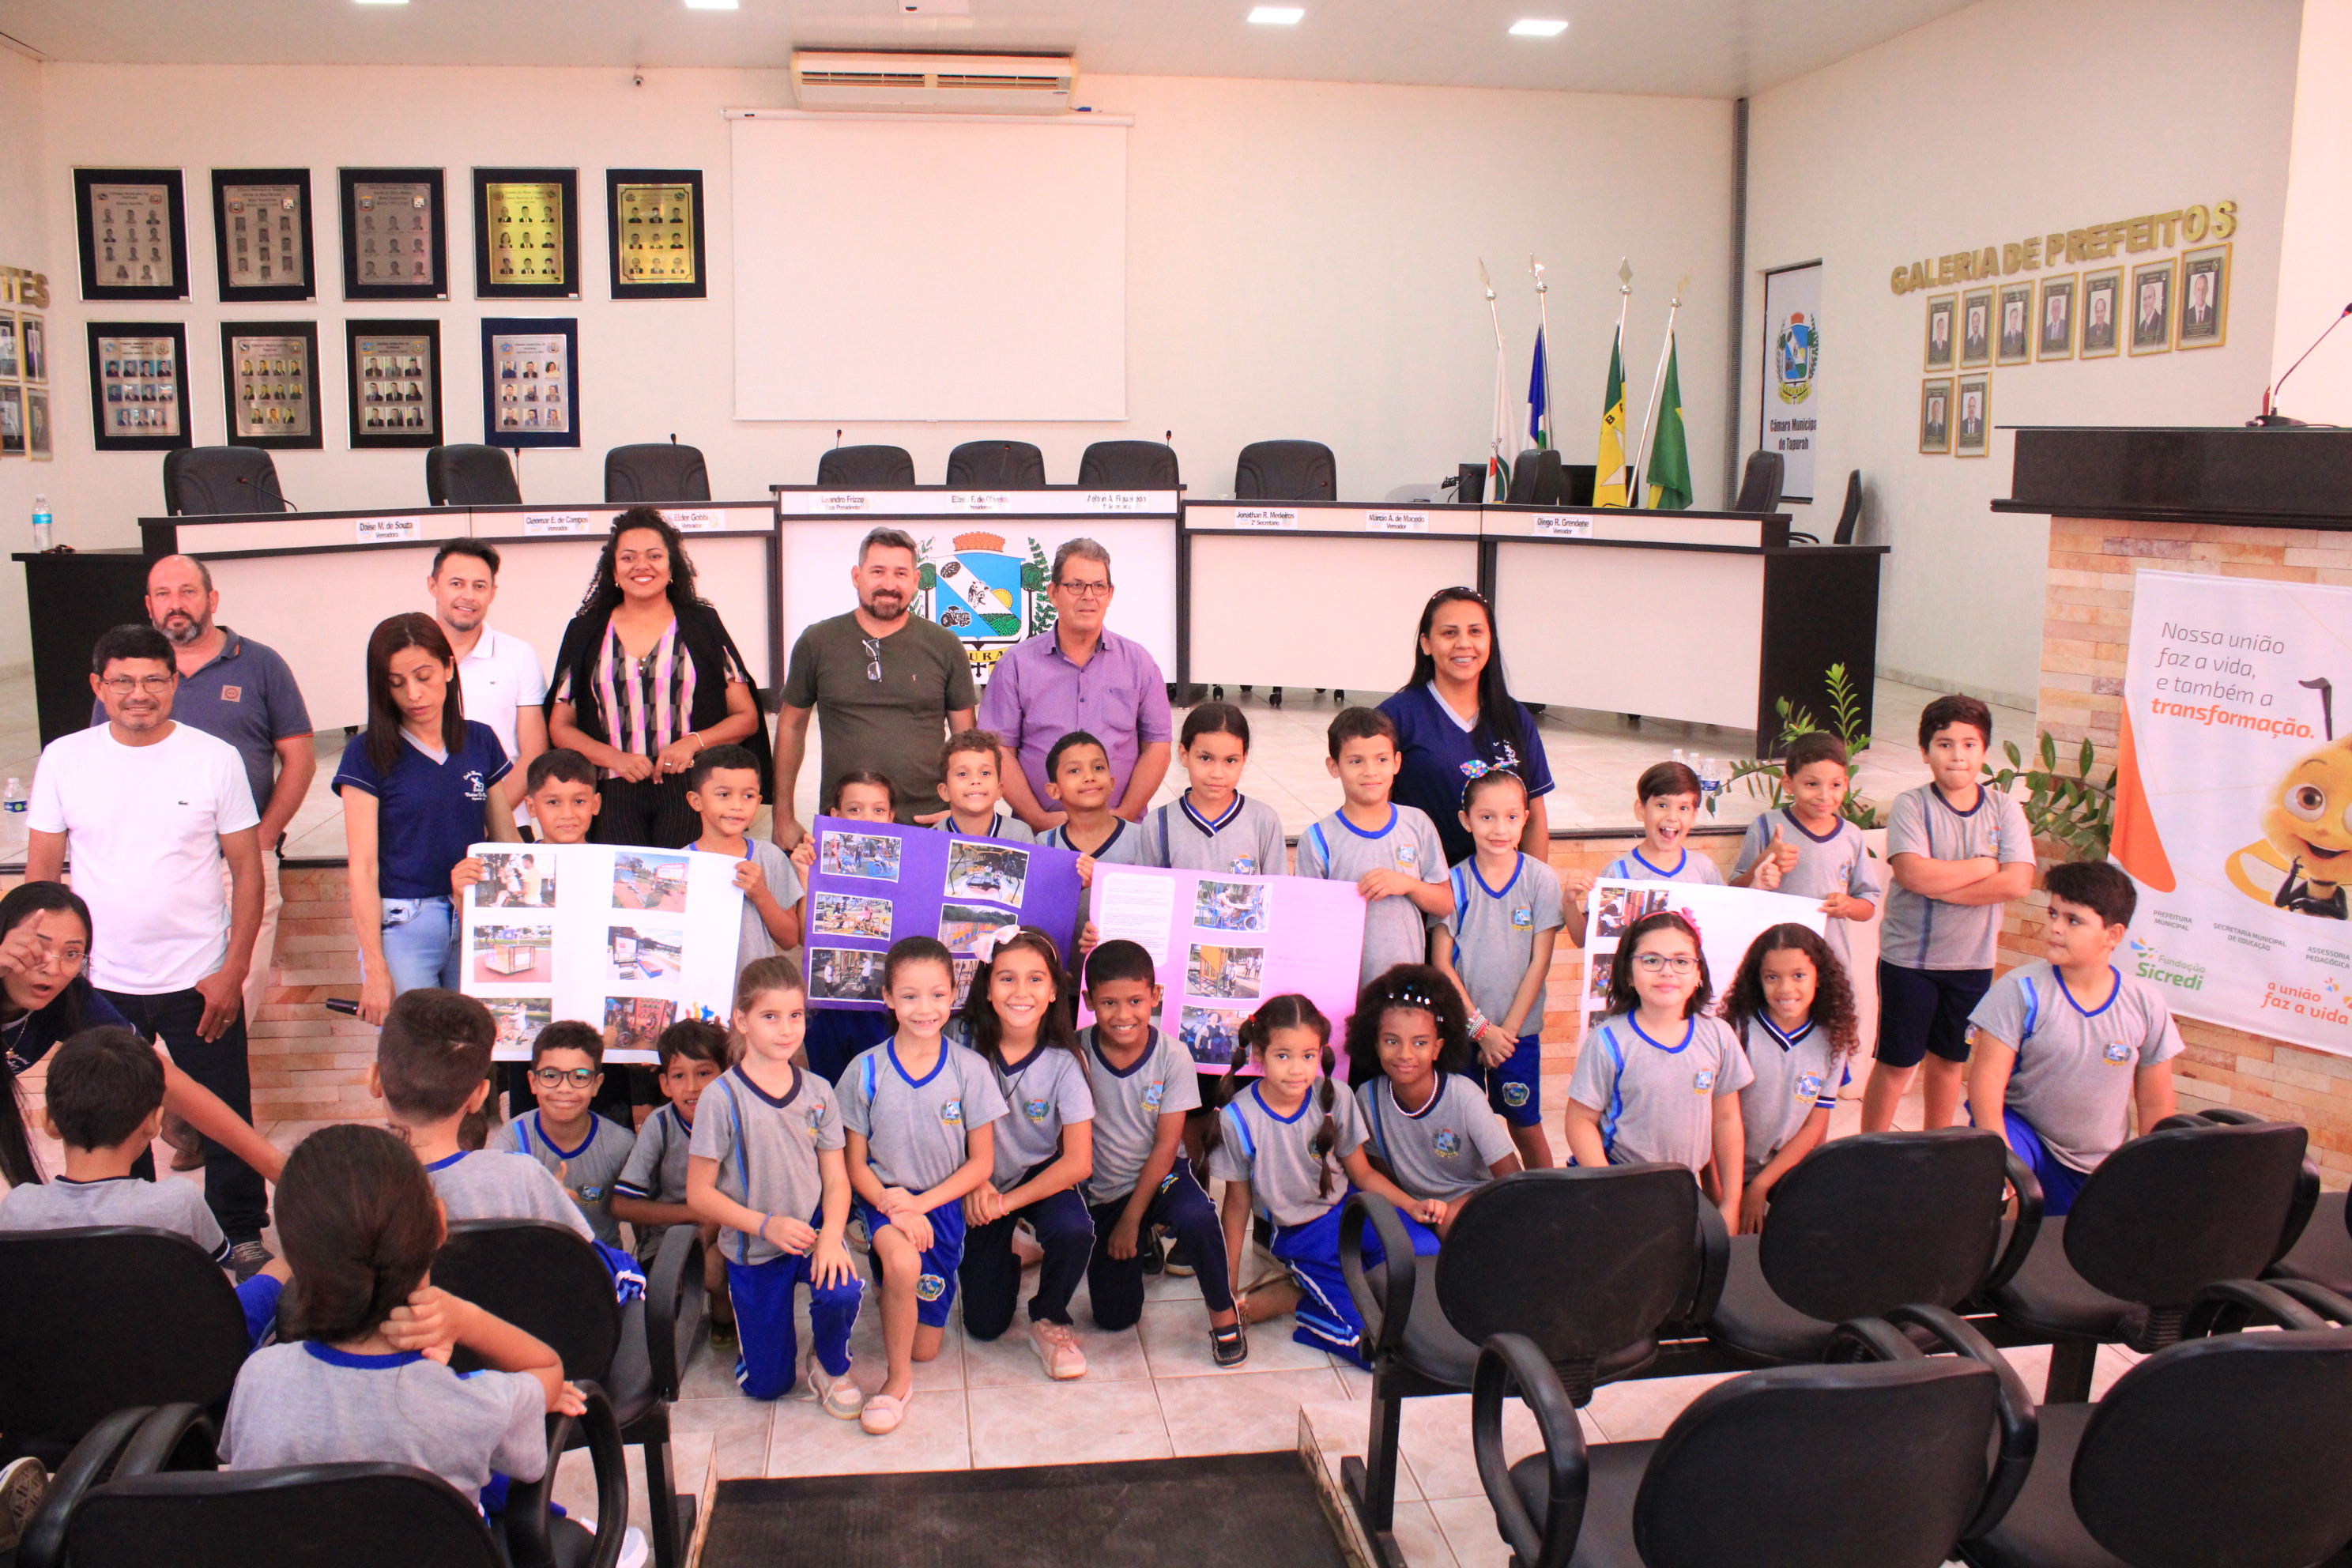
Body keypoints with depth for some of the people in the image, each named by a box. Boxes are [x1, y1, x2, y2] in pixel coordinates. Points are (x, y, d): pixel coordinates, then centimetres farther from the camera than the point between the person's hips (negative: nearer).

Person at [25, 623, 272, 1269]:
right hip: (99, 983, 2)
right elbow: (41, 872, 6)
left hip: (199, 980, -2)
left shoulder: (215, 758, -5)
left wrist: (234, 970, -8)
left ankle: (242, 1233, 24)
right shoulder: (63, 760, 0)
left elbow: (247, 869, -2)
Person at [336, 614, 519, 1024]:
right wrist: (374, 967, -9)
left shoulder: (481, 743, 8)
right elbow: (363, 868, -5)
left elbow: (508, 844, 11)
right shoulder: (368, 754, -2)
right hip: (402, 927, -3)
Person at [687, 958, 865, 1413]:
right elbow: (699, 1194, -12)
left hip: (811, 1229, 1)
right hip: (753, 1247, -1)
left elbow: (836, 1178, -1)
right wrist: (766, 1224, -24)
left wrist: (830, 1235, -20)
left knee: (842, 1292, -32)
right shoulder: (723, 1098, -15)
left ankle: (832, 1367, 2)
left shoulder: (818, 1092, -3)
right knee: (766, 1385, 4)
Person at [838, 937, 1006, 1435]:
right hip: (884, 1197, -1)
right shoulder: (866, 1070, -7)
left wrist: (922, 1203, -15)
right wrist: (892, 1204, -20)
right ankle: (897, 1381, -12)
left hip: (944, 1202, 1)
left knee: (925, 1347, 2)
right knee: (902, 1262, -35)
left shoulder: (970, 1069, -8)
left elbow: (981, 1162, -3)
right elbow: (856, 1164, -2)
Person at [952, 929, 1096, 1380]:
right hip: (981, 1183, 1)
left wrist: (1008, 1201, -21)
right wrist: (975, 1183, -16)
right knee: (984, 1324, -3)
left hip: (1041, 1174, -1)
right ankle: (1007, 1256, 31)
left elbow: (1078, 1162, -19)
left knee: (1075, 1229, -34)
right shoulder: (966, 1043, -16)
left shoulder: (1064, 1061, -18)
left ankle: (1049, 1320, -3)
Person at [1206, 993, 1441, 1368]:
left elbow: (1362, 1173, 5)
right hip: (1299, 1235, -4)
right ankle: (1297, 1299, 6)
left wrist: (1413, 1205, -12)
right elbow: (1238, 1202, -3)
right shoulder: (1237, 1119, -14)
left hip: (1348, 1208, 4)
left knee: (1427, 1254, -26)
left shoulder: (1335, 1099, -7)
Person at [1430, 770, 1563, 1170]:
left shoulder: (1541, 879, -6)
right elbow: (1441, 962, -5)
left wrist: (1508, 1029, -8)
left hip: (1518, 1029, 0)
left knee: (1525, 1127, 8)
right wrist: (1480, 1027, -9)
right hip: (1460, 1027, 0)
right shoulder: (1454, 882, -5)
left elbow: (1539, 962, -5)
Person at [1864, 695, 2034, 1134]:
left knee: (1950, 1060, 16)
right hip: (1909, 957, -3)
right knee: (1897, 1063, 5)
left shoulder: (2004, 810, 0)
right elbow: (1913, 874, -23)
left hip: (1973, 960, 3)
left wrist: (1940, 883, -18)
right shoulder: (1911, 806, -8)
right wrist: (1983, 866, -12)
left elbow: (2017, 882, -13)